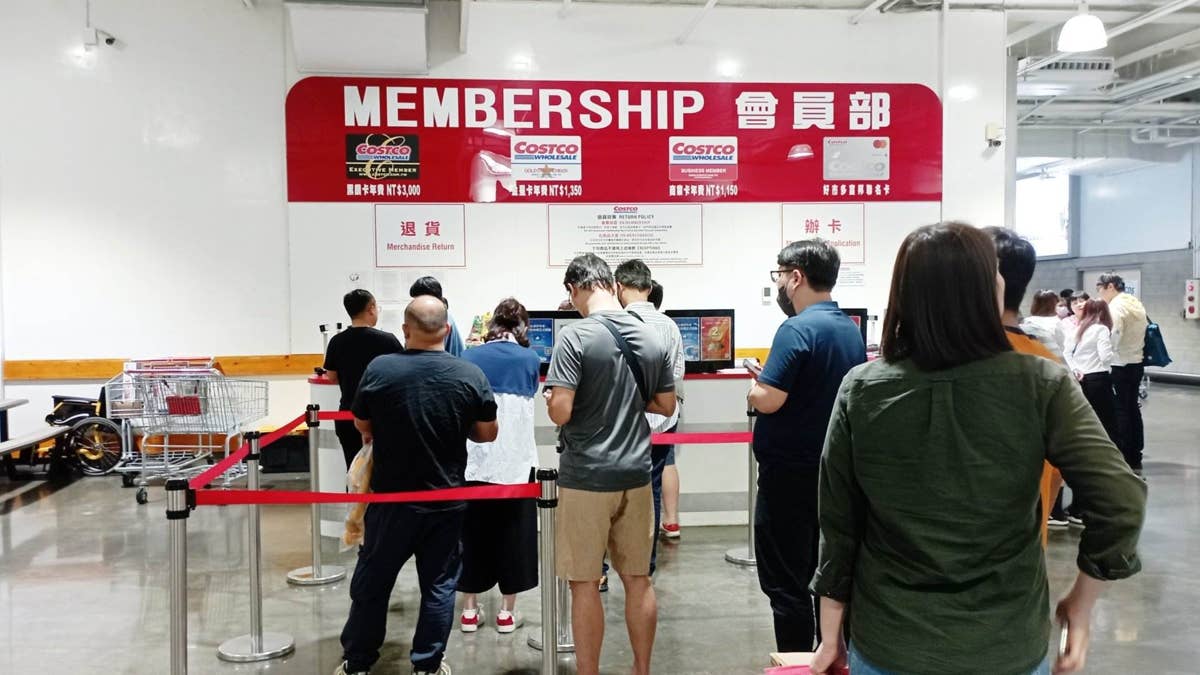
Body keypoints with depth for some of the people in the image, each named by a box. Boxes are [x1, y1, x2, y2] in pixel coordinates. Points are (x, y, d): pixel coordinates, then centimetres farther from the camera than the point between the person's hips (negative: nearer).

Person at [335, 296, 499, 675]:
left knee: (372, 582, 14)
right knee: (439, 584, 12)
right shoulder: (471, 374, -10)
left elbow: (362, 425, 2)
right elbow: (487, 433, -1)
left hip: (391, 498, 0)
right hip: (447, 499, 1)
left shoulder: (379, 369, -12)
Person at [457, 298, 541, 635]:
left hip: (473, 462, 2)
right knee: (512, 534, 9)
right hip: (515, 462, -1)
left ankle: (470, 610, 20)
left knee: (472, 533, 12)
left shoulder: (469, 358, 1)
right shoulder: (529, 359, -1)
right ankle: (507, 612, 15)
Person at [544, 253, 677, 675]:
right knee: (638, 580, 14)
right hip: (635, 474, 5)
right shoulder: (652, 339, 3)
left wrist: (551, 400, 1)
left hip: (586, 478, -5)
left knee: (585, 583, 6)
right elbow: (666, 406, 11)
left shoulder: (575, 337, -15)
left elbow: (560, 412, -20)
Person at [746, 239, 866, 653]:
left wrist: (755, 386, -3)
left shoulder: (797, 329, -18)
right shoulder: (852, 329, 8)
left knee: (786, 584, 1)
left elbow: (767, 400, -23)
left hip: (791, 473, -9)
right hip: (834, 470, 9)